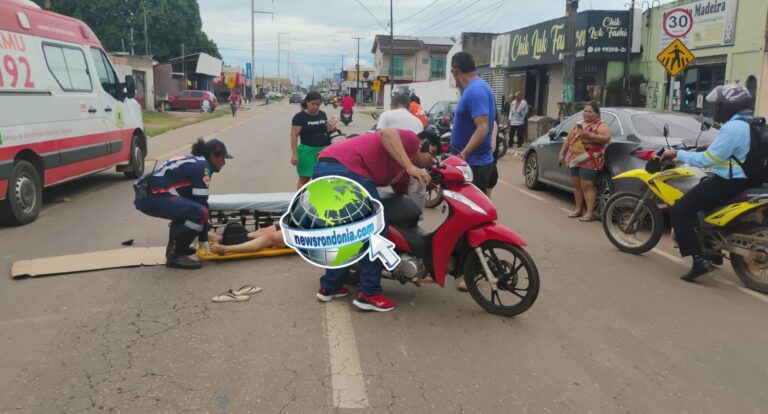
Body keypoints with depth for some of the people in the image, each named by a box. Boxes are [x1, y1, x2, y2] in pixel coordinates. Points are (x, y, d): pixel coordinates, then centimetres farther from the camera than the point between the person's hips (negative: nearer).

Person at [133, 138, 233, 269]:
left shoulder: (193, 162, 20)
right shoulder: (202, 166, -8)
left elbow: (196, 200, 24)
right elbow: (201, 203, -11)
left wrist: (205, 233, 26)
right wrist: (203, 240, -4)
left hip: (146, 194, 11)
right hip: (151, 197, -11)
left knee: (186, 207, 29)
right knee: (199, 212, -19)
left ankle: (174, 247, 24)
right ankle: (175, 256, -9)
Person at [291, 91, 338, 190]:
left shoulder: (322, 114, 9)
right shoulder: (300, 117, -9)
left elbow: (327, 130, 21)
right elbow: (294, 135, -11)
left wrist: (332, 127, -2)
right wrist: (294, 153, -17)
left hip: (323, 151, 6)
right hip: (307, 151, -6)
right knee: (304, 178, -1)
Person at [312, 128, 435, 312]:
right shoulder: (411, 140, 8)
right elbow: (386, 133, -14)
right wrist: (410, 167, -17)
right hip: (345, 170, -10)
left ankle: (329, 286, 32)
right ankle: (369, 294, 6)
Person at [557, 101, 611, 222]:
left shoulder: (601, 125, -4)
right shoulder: (578, 124, 16)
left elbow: (606, 138, -18)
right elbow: (568, 139, 19)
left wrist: (590, 136, -25)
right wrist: (562, 153, 14)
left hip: (590, 161, -7)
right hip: (575, 160, 7)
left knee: (587, 186, -9)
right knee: (577, 185, 12)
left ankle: (590, 213, -6)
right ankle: (578, 209, 22)